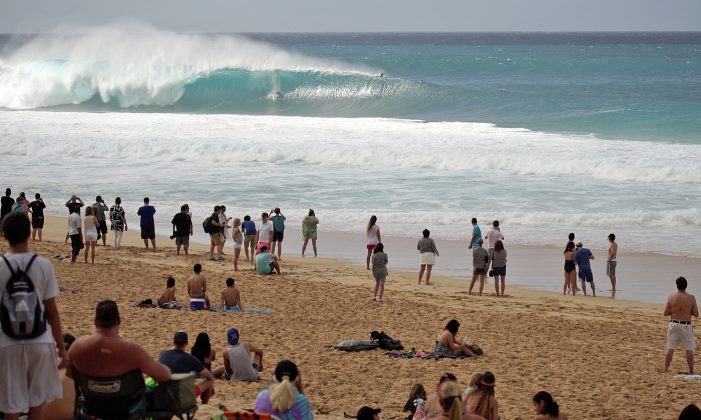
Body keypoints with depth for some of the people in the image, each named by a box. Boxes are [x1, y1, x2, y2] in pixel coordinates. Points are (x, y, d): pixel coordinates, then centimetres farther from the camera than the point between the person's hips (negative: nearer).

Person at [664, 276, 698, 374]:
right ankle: (691, 372, 11)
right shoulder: (691, 298, -11)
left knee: (670, 348, 9)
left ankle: (665, 370, 10)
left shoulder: (671, 297, -6)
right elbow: (696, 314, -7)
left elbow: (666, 313, -2)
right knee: (689, 350, 7)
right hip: (686, 326, -2)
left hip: (674, 324, 2)